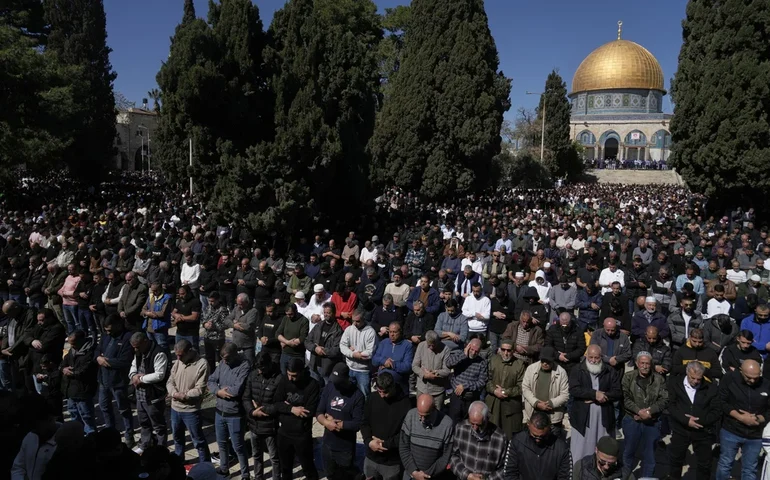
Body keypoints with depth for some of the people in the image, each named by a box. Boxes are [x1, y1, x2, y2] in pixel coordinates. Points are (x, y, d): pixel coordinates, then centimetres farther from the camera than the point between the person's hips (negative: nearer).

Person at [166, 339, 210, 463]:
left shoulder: (202, 364, -19)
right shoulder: (178, 362, 1)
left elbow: (199, 390, -20)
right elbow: (170, 381, 2)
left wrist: (184, 396, -22)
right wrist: (174, 393, -17)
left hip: (191, 410, -6)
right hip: (175, 408, 7)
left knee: (198, 441, 5)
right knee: (177, 437, 25)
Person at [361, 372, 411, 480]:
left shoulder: (405, 404, -17)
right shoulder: (372, 399, -5)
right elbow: (364, 423, 2)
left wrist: (385, 444, -17)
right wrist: (369, 441, -15)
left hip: (392, 461, -4)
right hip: (371, 457, 4)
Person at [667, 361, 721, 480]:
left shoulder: (711, 387, -5)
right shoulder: (675, 383, -6)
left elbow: (717, 411, -5)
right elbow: (671, 405, -8)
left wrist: (700, 420, -17)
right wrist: (686, 420, -20)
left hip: (702, 432, 0)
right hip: (680, 430, 0)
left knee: (704, 465, 11)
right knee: (675, 461, 15)